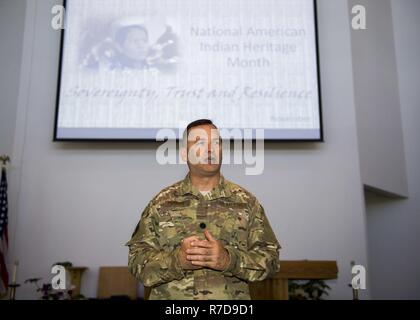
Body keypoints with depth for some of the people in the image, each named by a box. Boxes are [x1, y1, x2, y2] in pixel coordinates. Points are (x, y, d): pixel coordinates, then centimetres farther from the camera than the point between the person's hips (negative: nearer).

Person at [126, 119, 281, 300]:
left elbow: (269, 258, -5)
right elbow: (137, 259, -5)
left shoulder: (246, 202, -2)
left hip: (231, 295, 1)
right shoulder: (161, 202, -2)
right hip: (169, 295, 0)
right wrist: (177, 260, -22)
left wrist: (228, 260, -23)